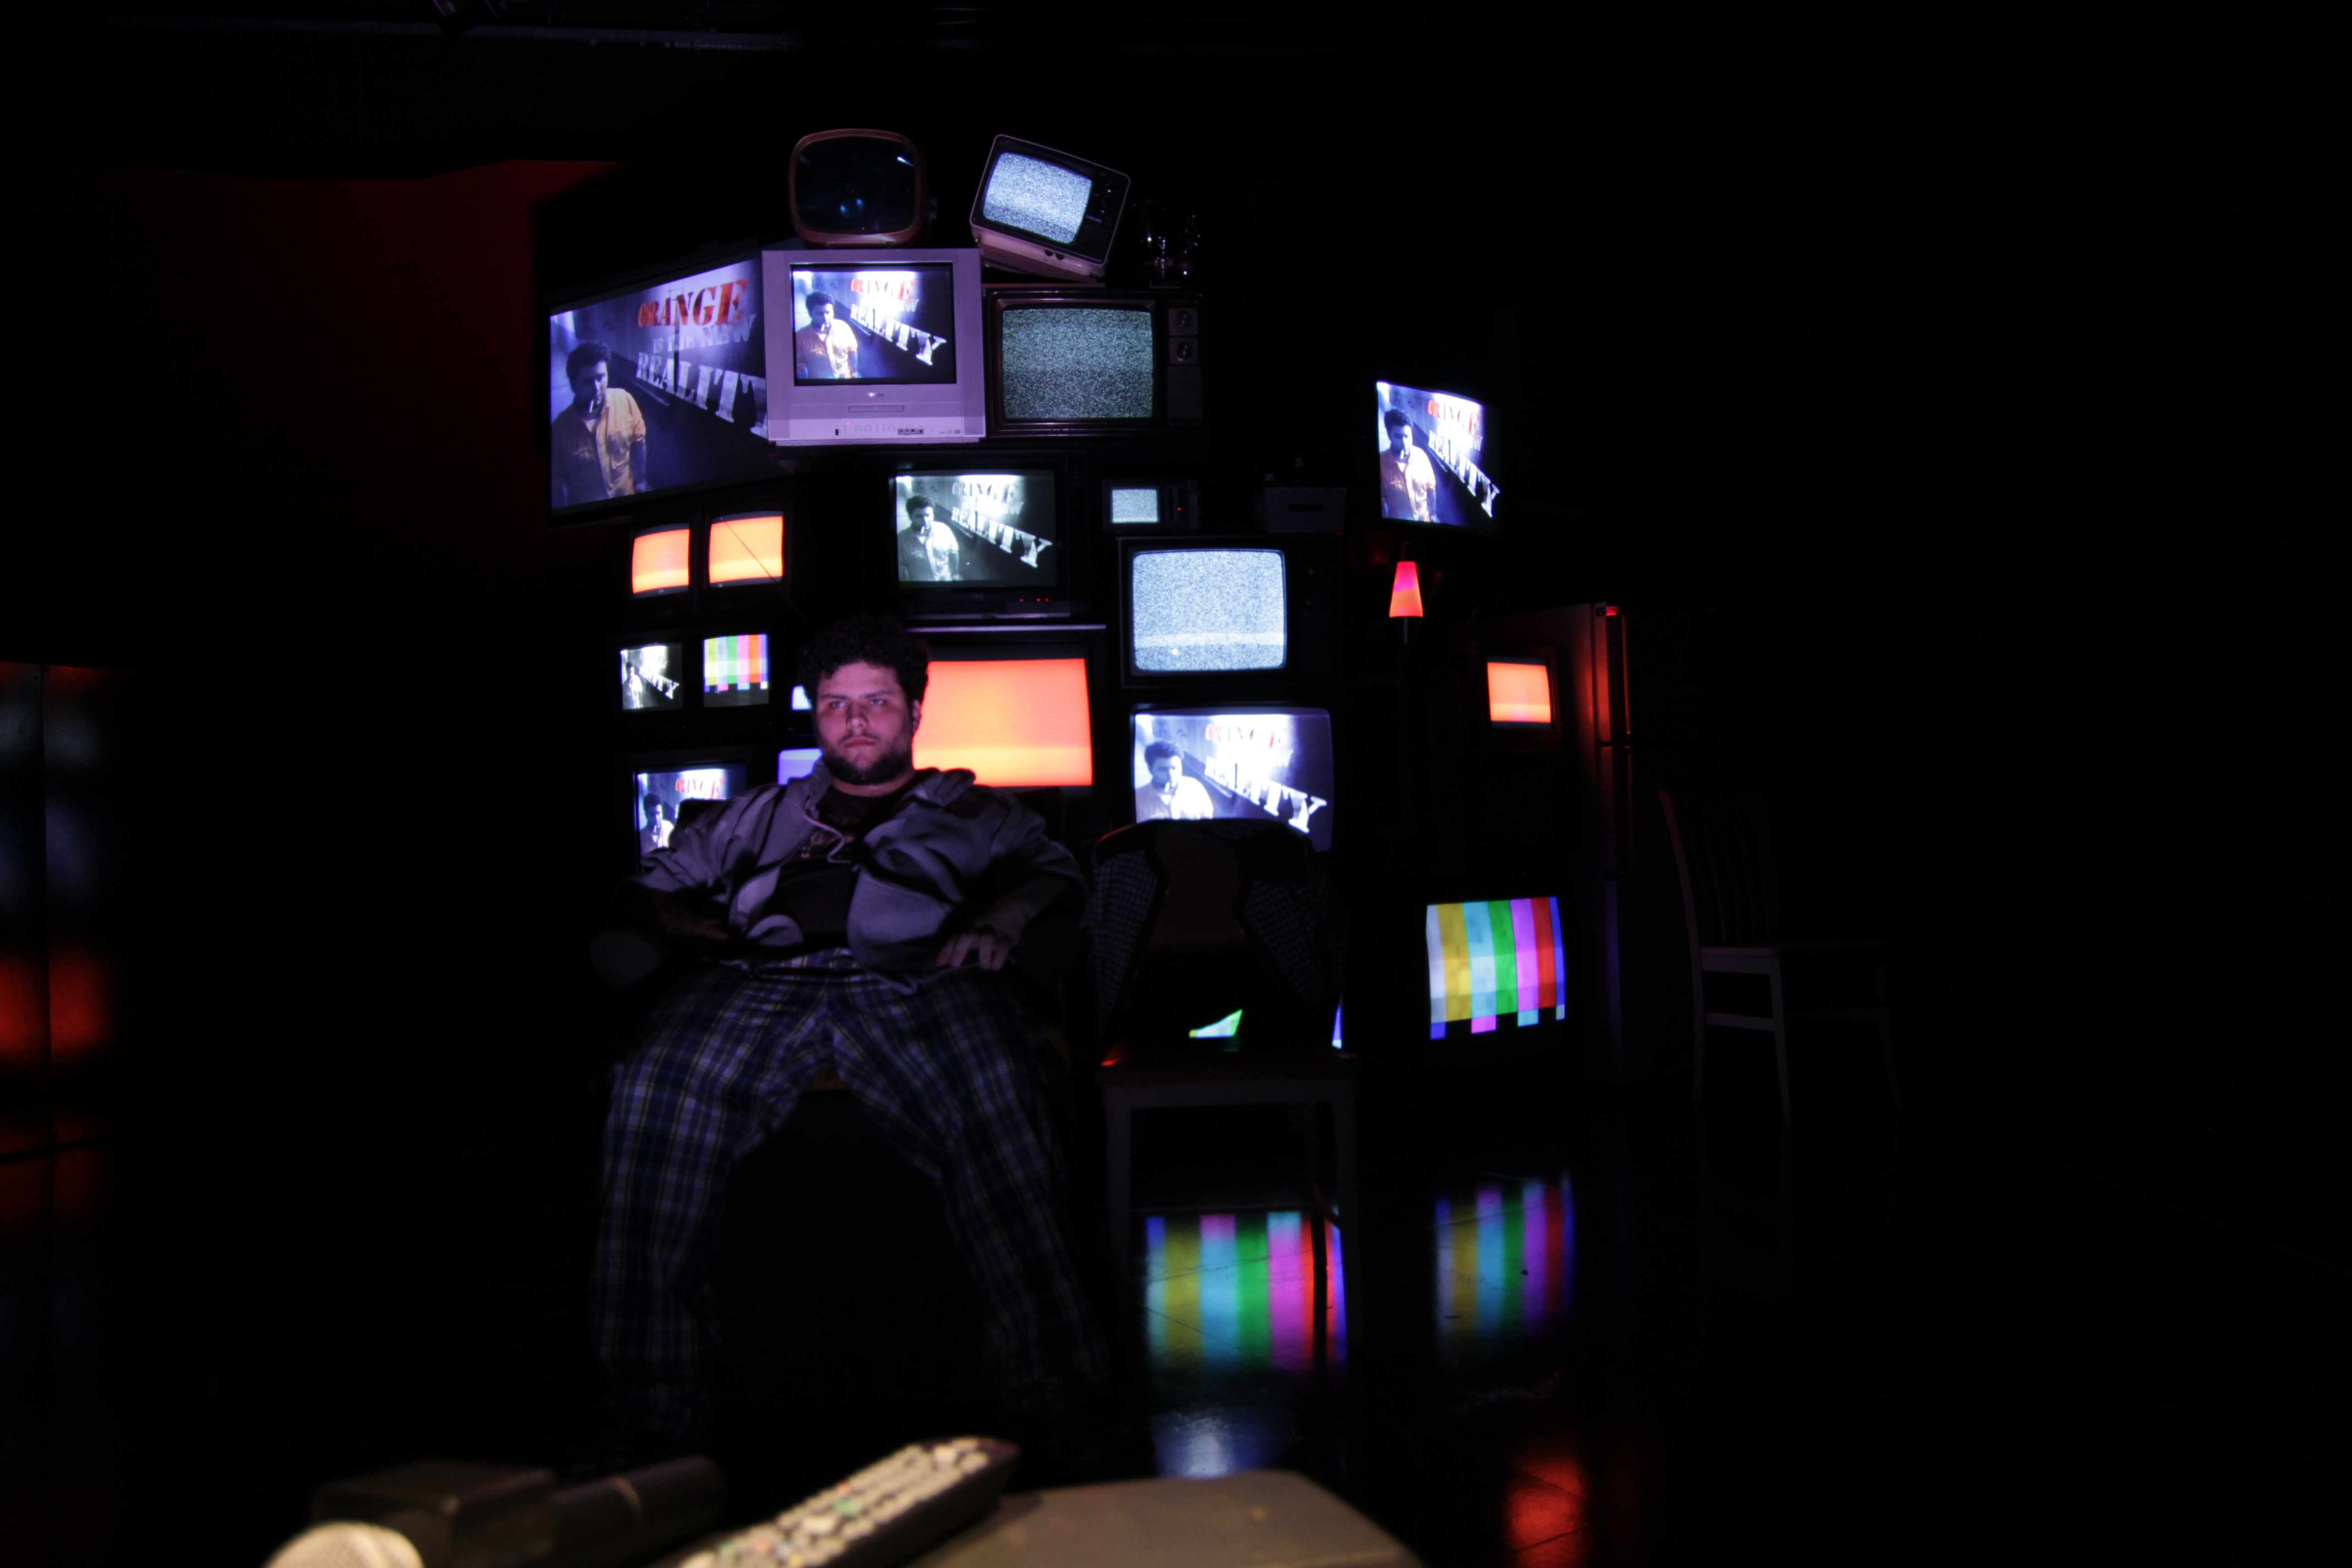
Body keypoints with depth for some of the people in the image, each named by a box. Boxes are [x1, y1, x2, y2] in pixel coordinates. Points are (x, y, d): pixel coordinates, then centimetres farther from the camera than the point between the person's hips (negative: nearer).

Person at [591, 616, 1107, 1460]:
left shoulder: (973, 812, 32)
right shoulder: (761, 814, 39)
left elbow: (1051, 871, 16)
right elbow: (657, 883, 35)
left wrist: (1000, 919, -6)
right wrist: (688, 921, 11)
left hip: (910, 974, -1)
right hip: (760, 977, 2)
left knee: (996, 1098, -38)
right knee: (658, 1096, -34)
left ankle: (1053, 1400, -39)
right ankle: (654, 1430, -31)